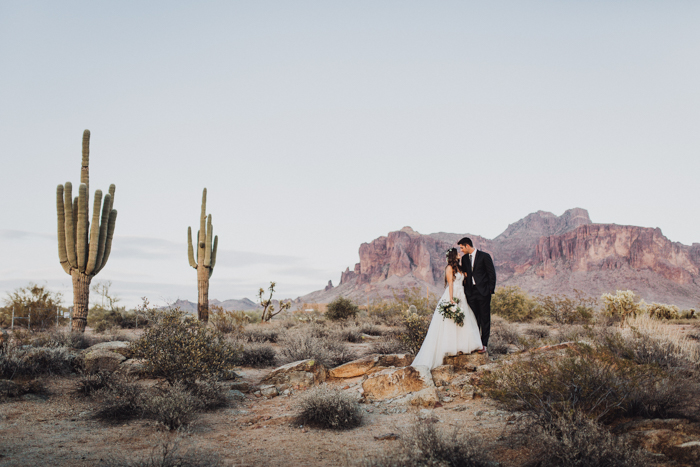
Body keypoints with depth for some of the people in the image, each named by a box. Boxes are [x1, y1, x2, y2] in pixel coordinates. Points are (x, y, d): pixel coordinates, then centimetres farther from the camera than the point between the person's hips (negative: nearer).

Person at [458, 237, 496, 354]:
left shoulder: (484, 256, -6)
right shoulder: (464, 258, 10)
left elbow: (492, 273, -3)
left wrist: (490, 289, -7)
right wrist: (465, 289, 6)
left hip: (483, 291, -4)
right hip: (470, 292, 4)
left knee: (485, 318, 1)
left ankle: (484, 344, 6)